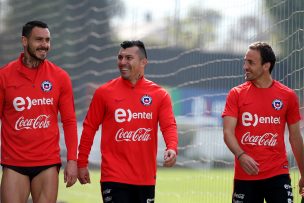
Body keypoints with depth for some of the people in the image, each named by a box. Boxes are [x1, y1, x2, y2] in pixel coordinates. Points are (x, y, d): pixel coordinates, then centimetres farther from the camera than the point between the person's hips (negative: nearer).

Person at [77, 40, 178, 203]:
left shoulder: (159, 95, 4)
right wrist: (82, 163, 4)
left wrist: (172, 148, -27)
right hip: (114, 177, -2)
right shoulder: (104, 92, 1)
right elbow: (89, 128, 5)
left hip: (146, 178, 3)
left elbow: (169, 126, -6)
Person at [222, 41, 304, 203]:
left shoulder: (288, 96, 4)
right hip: (245, 175, 0)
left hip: (278, 174, 0)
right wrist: (241, 155, -24)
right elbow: (228, 132, -4)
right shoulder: (236, 94, 3)